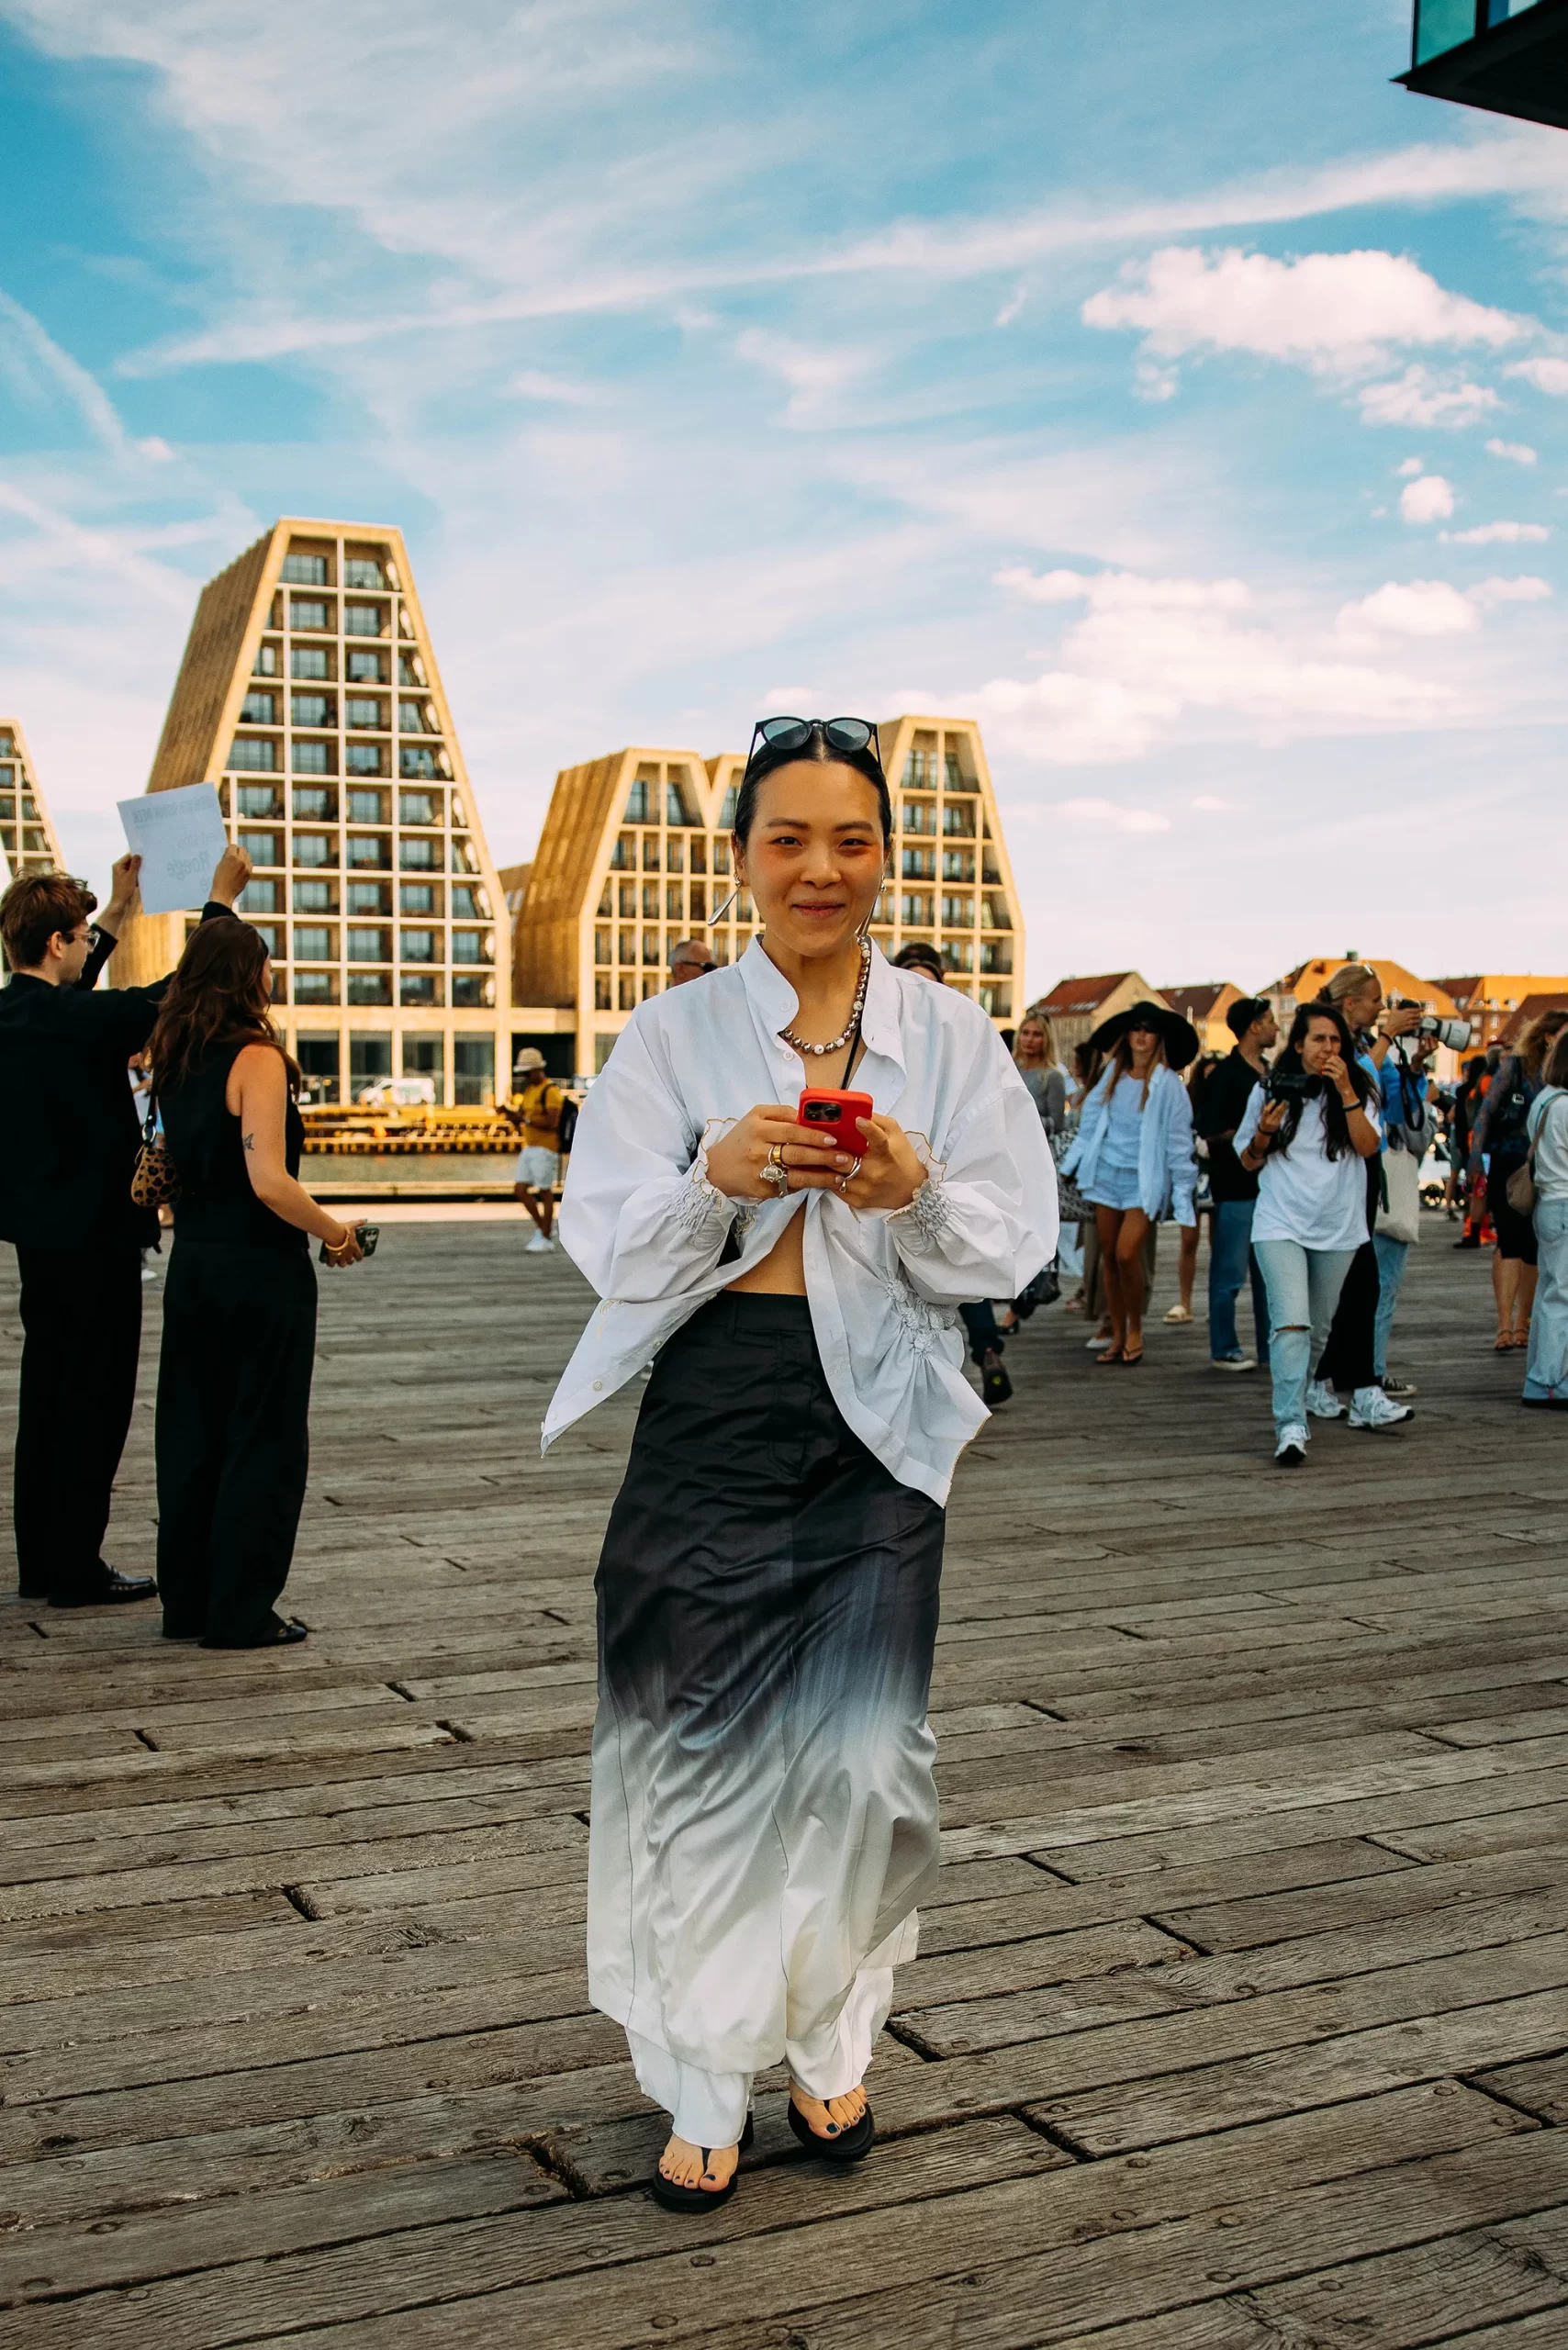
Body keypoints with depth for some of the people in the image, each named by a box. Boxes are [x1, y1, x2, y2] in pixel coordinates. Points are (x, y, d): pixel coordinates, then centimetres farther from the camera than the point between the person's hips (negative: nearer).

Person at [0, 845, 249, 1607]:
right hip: (94, 1235, -9)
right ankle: (77, 1570, 6)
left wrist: (117, 909, 32)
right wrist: (221, 900, -5)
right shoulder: (73, 1020, -20)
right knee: (95, 1402, 0)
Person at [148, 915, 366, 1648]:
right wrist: (336, 1233, -9)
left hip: (192, 1262, 7)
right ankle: (241, 1612, 8)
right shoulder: (257, 1058, -15)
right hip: (260, 1266, -7)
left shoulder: (174, 1059, 7)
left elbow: (176, 1161, 12)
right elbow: (269, 1182, -22)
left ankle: (187, 1601, 23)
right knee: (263, 1438, 3)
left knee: (191, 1432, 14)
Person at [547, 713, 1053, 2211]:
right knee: (699, 1752, 2)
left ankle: (830, 2045, 27)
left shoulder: (948, 1035, 6)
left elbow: (1012, 1255, 2)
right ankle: (704, 2085, 19)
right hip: (709, 1425, 0)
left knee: (861, 1756, 1)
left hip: (876, 1430, 1)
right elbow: (607, 1244, -2)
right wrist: (715, 1176, -22)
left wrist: (914, 1194, -18)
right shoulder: (673, 1034, 5)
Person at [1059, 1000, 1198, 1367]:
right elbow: (1091, 1123, 15)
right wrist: (1068, 1167, 15)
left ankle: (1135, 1329, 4)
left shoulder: (1167, 1083, -6)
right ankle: (1117, 1336, 15)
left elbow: (1178, 1139, -5)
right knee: (1108, 1256, 6)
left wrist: (1182, 1191, -6)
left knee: (1126, 1254, -17)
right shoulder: (1113, 1074, 8)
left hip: (1144, 1179, -5)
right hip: (1107, 1173, 5)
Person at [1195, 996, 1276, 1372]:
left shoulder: (1269, 1073, 17)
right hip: (1236, 1188, -8)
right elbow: (1210, 1130, -15)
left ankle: (1271, 1347, 19)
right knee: (1230, 1271, -2)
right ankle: (1224, 1350, 6)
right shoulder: (1227, 1074, -9)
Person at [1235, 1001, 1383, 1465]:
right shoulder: (1269, 1090, 2)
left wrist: (1346, 1091, -17)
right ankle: (1291, 1427, -23)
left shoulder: (1357, 1089, 4)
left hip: (1338, 1228, 2)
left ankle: (1293, 1404, 35)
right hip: (1281, 1225, -2)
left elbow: (1368, 1147, -12)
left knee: (1318, 1328, 14)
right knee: (1291, 1323, -17)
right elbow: (1248, 1162, 10)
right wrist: (1265, 1133, -11)